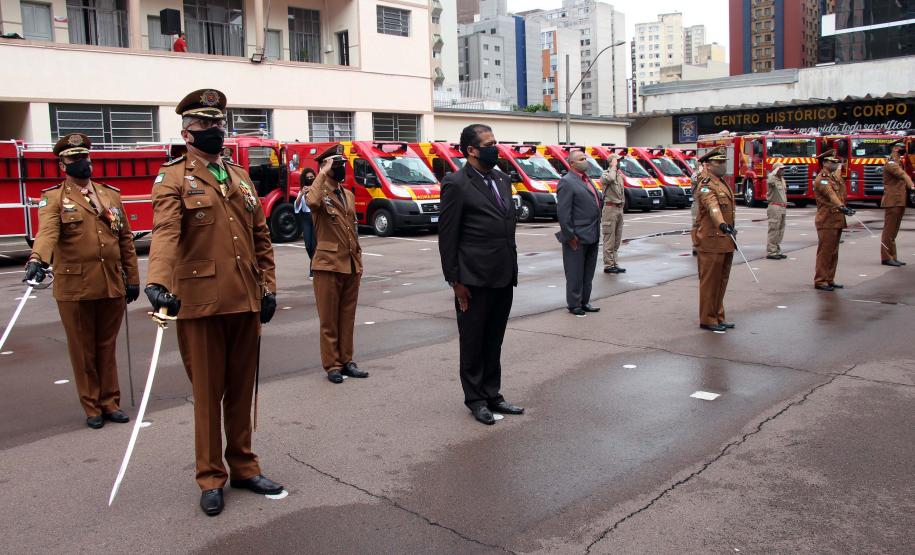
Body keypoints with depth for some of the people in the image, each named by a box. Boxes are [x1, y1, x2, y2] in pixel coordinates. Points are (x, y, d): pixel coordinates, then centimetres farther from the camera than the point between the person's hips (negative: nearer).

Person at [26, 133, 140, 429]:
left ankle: (110, 402, 24)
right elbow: (47, 232, -19)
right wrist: (37, 259, -39)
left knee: (107, 347, 13)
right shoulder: (54, 198, 0)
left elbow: (125, 238, 12)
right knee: (83, 351, 8)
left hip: (112, 286, 3)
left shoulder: (111, 194, 11)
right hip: (75, 288, -3)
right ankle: (92, 407, 20)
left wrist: (132, 278, 9)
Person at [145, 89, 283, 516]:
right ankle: (211, 477, 19)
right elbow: (165, 233, -19)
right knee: (208, 392, 6)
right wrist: (159, 282, -35)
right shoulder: (173, 179, -2)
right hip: (200, 303, -5)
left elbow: (261, 237, 16)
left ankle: (243, 466, 28)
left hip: (246, 302, 5)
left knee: (242, 389, 14)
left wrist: (268, 286, 8)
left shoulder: (241, 177, 15)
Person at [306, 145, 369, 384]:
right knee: (329, 319, 2)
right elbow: (312, 202, -32)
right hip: (329, 265, -6)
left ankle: (346, 360, 20)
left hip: (352, 265, 6)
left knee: (348, 317, 12)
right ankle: (332, 365, 10)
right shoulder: (319, 194, -5)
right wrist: (322, 175, -20)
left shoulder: (349, 195, 16)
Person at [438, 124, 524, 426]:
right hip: (474, 280, -7)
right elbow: (447, 236, -10)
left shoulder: (502, 179, 12)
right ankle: (475, 400, 21)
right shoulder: (456, 184, -10)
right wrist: (455, 281, -12)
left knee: (494, 342, 16)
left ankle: (492, 395, 28)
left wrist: (513, 270, 13)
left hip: (504, 278, 7)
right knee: (473, 343, 8)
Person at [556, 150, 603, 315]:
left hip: (592, 236, 8)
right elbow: (563, 213, -18)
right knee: (575, 274, 2)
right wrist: (570, 236, -18)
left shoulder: (586, 179, 14)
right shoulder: (567, 182, -13)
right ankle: (573, 305, 13)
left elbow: (597, 201, 21)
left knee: (588, 274, 15)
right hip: (577, 238, -8)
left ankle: (584, 302, 25)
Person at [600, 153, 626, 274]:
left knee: (617, 239, 11)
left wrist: (622, 205, 18)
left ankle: (614, 264, 17)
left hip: (619, 208, 9)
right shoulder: (605, 174, -8)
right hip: (610, 208, -8)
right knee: (609, 239, -6)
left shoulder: (619, 175, 17)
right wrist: (613, 167, -17)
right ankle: (608, 265, -3)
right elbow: (610, 179, -33)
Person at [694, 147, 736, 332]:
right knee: (710, 281, -2)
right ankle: (707, 319, 5)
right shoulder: (706, 185, -13)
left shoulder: (724, 184, 18)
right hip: (711, 241, -9)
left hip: (726, 241, 9)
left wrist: (731, 230, 29)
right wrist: (722, 224, -48)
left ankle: (718, 317, 23)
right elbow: (712, 207, -32)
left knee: (721, 281, 14)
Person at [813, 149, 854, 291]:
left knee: (833, 252, 13)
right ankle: (820, 281, -2)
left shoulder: (835, 177, 18)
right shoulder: (821, 179, -12)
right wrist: (841, 207, -41)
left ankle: (829, 280, 20)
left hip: (837, 220, 9)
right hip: (826, 221, -9)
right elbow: (830, 194, -30)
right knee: (825, 252, -6)